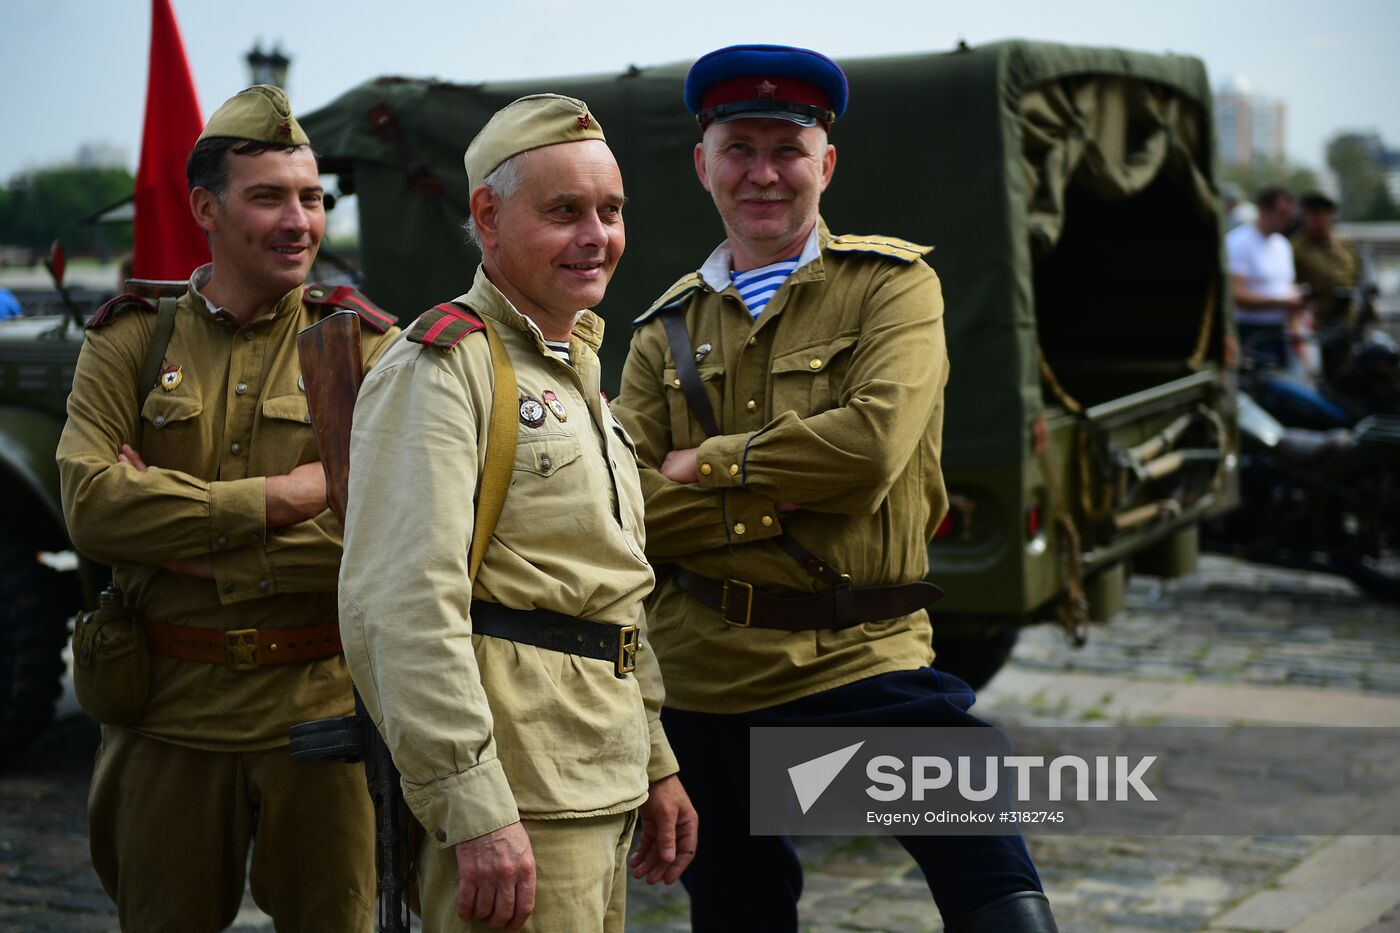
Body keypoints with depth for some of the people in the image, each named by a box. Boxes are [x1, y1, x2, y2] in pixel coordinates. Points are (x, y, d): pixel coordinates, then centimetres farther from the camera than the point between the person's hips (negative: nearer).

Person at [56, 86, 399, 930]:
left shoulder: (365, 348, -1)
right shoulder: (129, 341, 3)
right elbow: (90, 503, -11)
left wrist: (198, 551, -15)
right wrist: (277, 500, -15)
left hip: (320, 709, -1)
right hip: (169, 711, 1)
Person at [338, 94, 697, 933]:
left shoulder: (579, 375, 19)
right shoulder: (442, 368, -12)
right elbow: (401, 606, -22)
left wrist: (654, 765, 21)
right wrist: (476, 810, -26)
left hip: (600, 791, 9)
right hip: (518, 796, -9)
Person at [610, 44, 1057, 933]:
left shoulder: (894, 284, 0)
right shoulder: (666, 330, 9)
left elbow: (873, 445, -16)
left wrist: (706, 463, -8)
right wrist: (782, 499, -14)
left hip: (866, 658, -3)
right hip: (704, 681, 3)